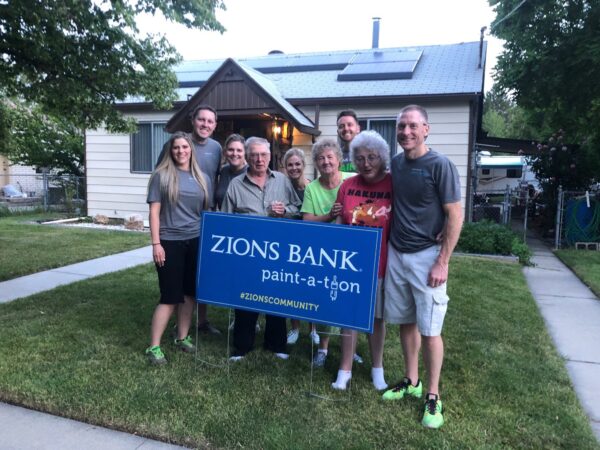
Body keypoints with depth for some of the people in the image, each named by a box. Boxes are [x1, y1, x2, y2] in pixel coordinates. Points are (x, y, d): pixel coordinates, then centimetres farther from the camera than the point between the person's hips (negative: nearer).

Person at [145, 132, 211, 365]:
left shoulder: (203, 178, 9)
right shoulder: (161, 176, -2)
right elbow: (154, 211, -4)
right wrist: (156, 243, -10)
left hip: (197, 242, 4)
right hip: (170, 242, -4)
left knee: (190, 293, 11)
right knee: (170, 296, -2)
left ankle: (182, 338, 27)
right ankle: (154, 347, 10)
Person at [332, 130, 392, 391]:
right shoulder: (348, 185, 1)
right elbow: (338, 223, 8)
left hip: (379, 266, -2)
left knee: (376, 317, 14)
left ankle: (377, 367, 34)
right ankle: (345, 369, 26)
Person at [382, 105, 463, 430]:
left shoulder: (440, 165, -10)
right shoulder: (394, 164, 6)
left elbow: (454, 215, -10)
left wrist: (442, 262, -14)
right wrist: (385, 248, 10)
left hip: (426, 256, -5)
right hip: (395, 253, 5)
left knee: (429, 329, 1)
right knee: (405, 321, 14)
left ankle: (433, 396, 17)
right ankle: (411, 381, 31)